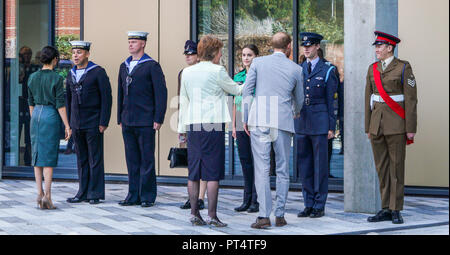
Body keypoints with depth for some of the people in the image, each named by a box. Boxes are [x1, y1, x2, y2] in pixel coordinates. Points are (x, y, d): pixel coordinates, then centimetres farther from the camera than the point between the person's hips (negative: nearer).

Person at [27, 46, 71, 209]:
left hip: (36, 116, 5)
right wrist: (67, 126, -8)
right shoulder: (56, 78, -10)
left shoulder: (33, 77, 6)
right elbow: (60, 104, -11)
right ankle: (47, 196, -7)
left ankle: (40, 194, 10)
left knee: (37, 155, 10)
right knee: (49, 157, -3)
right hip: (51, 116, -5)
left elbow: (31, 103, 12)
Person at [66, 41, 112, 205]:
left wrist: (104, 122, -14)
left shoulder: (98, 72, -6)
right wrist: (68, 123, 13)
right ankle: (83, 193, 15)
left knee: (95, 159, -2)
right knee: (81, 160, 9)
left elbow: (106, 98, -9)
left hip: (93, 124, -6)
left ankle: (95, 194, 3)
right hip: (76, 124, 6)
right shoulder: (71, 75, 12)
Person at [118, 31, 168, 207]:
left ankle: (148, 197, 4)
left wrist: (158, 119, -12)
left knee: (147, 160, -2)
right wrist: (120, 118, 16)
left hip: (145, 122, -6)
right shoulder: (124, 66, 16)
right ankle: (134, 196, 13)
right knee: (132, 160, 8)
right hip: (128, 122, 6)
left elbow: (161, 92, -7)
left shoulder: (152, 66, -3)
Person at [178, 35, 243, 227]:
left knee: (194, 171, 8)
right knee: (213, 172, -3)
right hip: (213, 125, -5)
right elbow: (235, 90, 7)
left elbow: (183, 101, 15)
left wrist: (182, 128, 21)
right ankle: (212, 215, -4)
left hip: (193, 125, 6)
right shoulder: (217, 71, -6)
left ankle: (194, 214, 11)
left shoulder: (187, 72, 10)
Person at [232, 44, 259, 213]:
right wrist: (233, 125, 13)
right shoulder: (238, 77, 14)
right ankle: (247, 200, 15)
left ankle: (256, 201, 2)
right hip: (241, 125, 6)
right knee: (245, 161, 9)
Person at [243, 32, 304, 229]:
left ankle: (264, 216, -7)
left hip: (258, 120, 0)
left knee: (262, 169, -2)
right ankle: (280, 215, 11)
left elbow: (247, 92, 3)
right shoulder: (295, 69, 8)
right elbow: (299, 99, 19)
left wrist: (245, 118, 11)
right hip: (283, 122, 1)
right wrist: (295, 113, 40)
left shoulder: (258, 63, 6)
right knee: (282, 170, 10)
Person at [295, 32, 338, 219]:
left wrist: (332, 127, -5)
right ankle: (308, 205, 15)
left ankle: (319, 206, 5)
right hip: (301, 123, 5)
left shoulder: (327, 70, 0)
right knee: (304, 164, 7)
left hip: (320, 122, -5)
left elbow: (331, 100, -1)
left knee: (320, 164, -1)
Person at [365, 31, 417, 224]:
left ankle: (396, 210, 4)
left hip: (396, 125, -5)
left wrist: (410, 129, -11)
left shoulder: (403, 68, -4)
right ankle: (386, 209, 12)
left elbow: (411, 99, -6)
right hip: (377, 124, 5)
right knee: (381, 167, 6)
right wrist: (368, 127, 11)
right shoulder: (373, 69, 11)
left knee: (396, 167, -1)